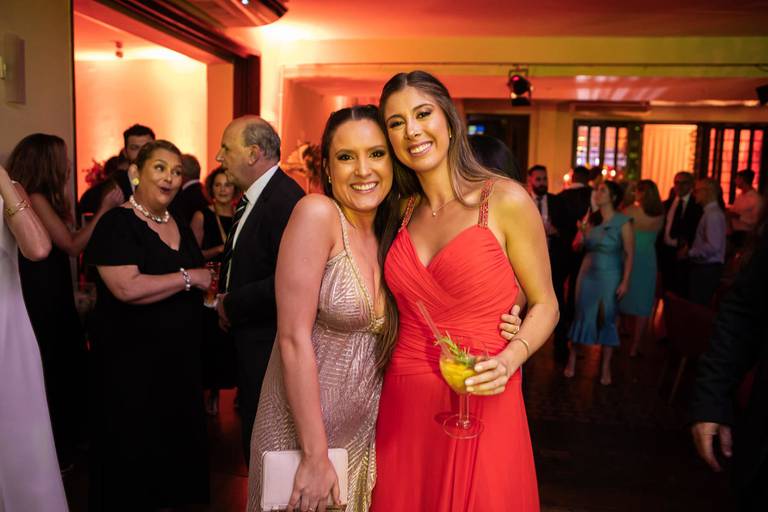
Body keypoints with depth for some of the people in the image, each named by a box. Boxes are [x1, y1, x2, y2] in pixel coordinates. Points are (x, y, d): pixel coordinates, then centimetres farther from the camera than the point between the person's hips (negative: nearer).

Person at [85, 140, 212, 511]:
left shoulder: (181, 227, 11)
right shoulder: (116, 223, -11)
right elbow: (127, 288, -24)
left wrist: (211, 288, 3)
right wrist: (189, 277, -17)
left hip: (180, 357, 7)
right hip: (132, 359, -6)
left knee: (177, 442, 14)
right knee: (136, 450, 8)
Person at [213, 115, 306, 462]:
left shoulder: (286, 200, -20)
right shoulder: (249, 199, 13)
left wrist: (233, 306, -15)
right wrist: (226, 305, 4)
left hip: (268, 346, -10)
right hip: (249, 342, 10)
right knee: (254, 437, 20)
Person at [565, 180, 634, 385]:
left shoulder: (623, 222, -9)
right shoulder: (592, 218, 4)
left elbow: (629, 254, -10)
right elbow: (577, 246, 9)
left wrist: (625, 282, -14)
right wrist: (582, 233, -11)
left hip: (610, 276, -3)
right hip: (587, 273, 3)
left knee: (607, 319, 5)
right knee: (581, 315, 8)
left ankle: (606, 367, 15)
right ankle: (572, 359, 20)